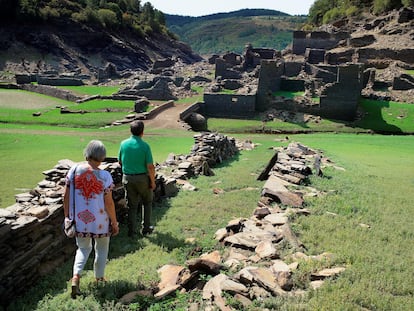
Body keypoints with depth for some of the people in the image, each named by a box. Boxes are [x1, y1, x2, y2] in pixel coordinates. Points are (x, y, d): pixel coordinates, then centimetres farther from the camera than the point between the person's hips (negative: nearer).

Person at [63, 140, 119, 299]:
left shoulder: (74, 170, -9)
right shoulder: (105, 176, -18)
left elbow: (66, 196, -2)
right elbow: (109, 203, -14)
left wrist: (67, 216, 12)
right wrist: (114, 223, -1)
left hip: (79, 219, 3)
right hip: (99, 221, -3)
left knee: (83, 247, 24)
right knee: (101, 248, 22)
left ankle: (76, 276, 5)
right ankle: (99, 278, 35)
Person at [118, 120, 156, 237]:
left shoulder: (123, 143, -4)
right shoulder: (145, 146, -15)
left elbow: (120, 161, 7)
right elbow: (150, 167, -15)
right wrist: (153, 181, -3)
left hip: (127, 178, 3)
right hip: (142, 178, -3)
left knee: (132, 205, 14)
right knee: (147, 202, 18)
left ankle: (132, 230, 18)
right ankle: (145, 228, 20)